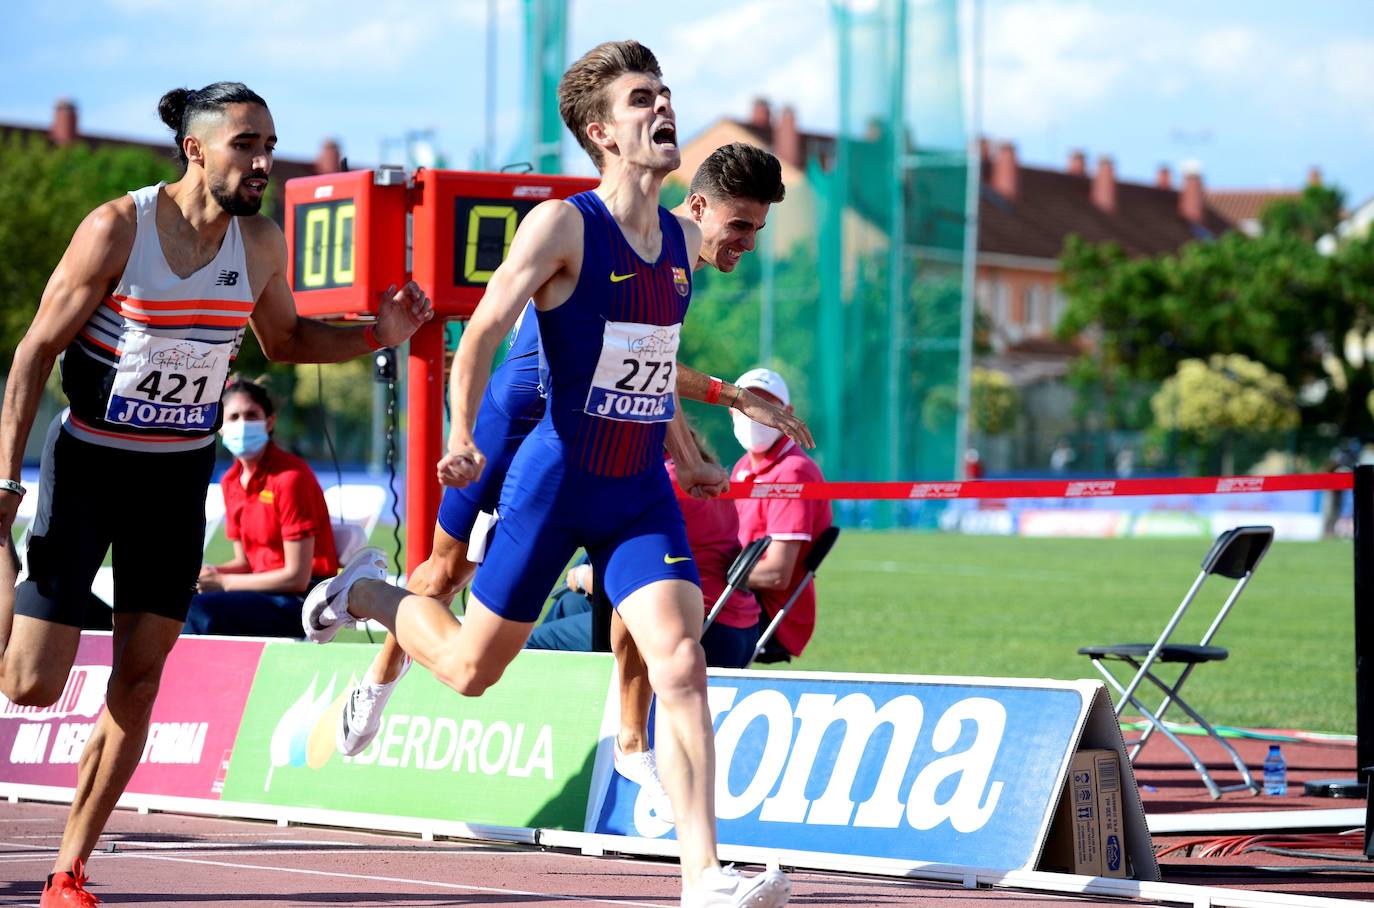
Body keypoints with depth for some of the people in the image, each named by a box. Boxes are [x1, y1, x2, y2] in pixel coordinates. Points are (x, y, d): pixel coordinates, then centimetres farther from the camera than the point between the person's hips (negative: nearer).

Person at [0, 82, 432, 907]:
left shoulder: (261, 241, -2)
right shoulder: (118, 228, -16)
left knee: (138, 682, 1)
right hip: (90, 463, -4)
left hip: (180, 475, 4)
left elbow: (284, 338, 16)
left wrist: (377, 335, -2)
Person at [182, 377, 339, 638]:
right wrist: (206, 573, -6)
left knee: (199, 610, -27)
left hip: (304, 601, -8)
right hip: (266, 592, 8)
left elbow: (297, 577, -16)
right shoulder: (231, 482, 10)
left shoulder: (291, 477, -14)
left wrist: (222, 582, -12)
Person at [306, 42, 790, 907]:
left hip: (642, 493, 4)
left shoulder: (684, 241, 6)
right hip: (556, 480, -4)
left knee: (682, 665, -14)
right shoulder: (562, 224, -13)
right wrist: (462, 434, -29)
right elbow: (486, 328, -17)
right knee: (472, 668, 9)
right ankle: (369, 592, 41)